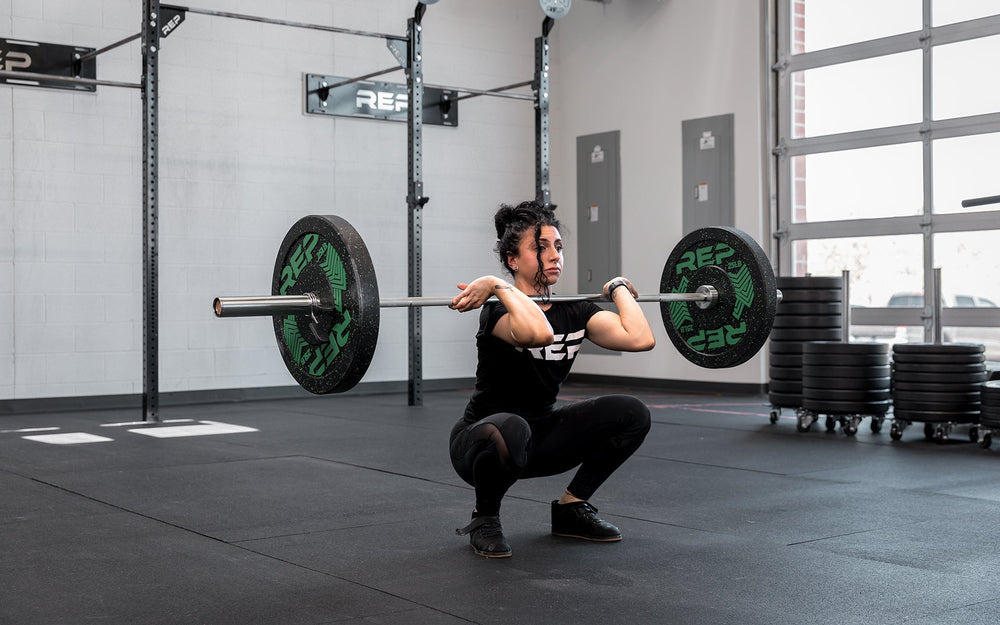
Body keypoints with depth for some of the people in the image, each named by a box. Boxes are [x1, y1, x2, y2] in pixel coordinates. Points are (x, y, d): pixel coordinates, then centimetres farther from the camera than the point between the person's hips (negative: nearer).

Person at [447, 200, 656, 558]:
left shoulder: (574, 312, -2)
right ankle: (484, 519, -10)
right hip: (479, 442, -6)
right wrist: (499, 286, -34)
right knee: (508, 430, -43)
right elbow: (538, 333, -46)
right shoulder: (498, 311, -20)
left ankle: (570, 508, 5)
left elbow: (640, 338, -19)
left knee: (632, 414, -14)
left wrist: (619, 288, -5)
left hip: (540, 438, 6)